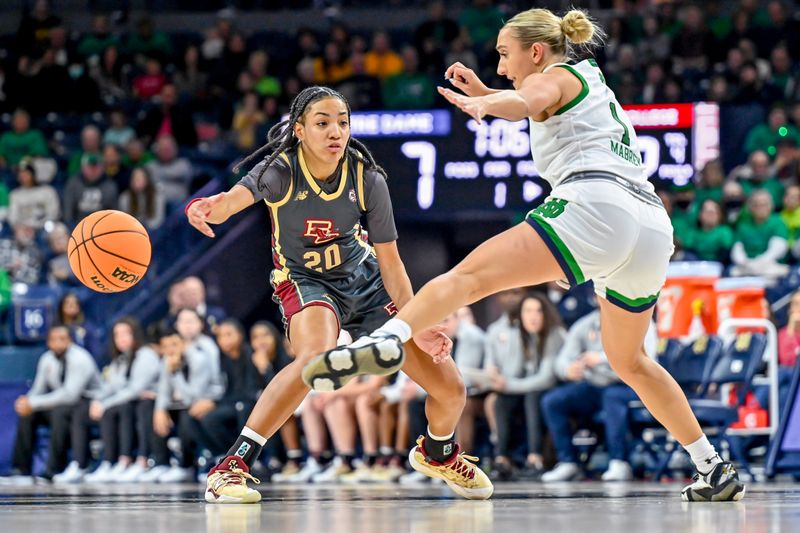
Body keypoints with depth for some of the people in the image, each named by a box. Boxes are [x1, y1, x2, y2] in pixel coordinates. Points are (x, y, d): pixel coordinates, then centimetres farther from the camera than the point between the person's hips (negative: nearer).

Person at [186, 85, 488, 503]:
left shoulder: (367, 178, -17)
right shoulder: (281, 171, -23)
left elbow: (390, 262, -11)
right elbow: (232, 201, -40)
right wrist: (208, 208, -64)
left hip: (364, 279, 4)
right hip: (305, 281, -4)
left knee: (449, 388, 0)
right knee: (317, 355, -39)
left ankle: (437, 453, 37)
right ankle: (232, 465, -35)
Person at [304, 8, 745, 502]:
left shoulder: (555, 76, 10)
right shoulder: (591, 79, 34)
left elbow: (526, 101, -17)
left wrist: (480, 105, -38)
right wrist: (483, 91, 43)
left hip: (595, 206, -8)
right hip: (654, 226, 9)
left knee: (471, 275, -21)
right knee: (629, 361, 26)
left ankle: (388, 338, -48)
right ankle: (716, 470, 26)